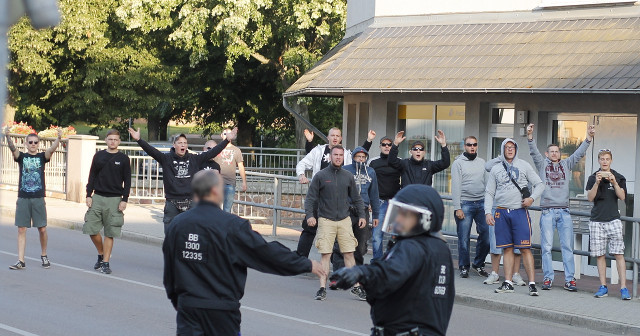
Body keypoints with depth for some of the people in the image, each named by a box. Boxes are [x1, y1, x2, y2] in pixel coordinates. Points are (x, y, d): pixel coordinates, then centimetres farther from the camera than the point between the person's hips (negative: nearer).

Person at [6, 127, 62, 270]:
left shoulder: (42, 157, 5)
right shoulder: (21, 156, 5)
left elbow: (52, 149, -14)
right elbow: (12, 148, -14)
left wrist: (58, 138, -35)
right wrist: (7, 137, -35)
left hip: (38, 199, 0)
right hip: (23, 199, 0)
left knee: (42, 229, 3)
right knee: (21, 229, 0)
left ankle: (44, 256, 24)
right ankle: (21, 261, 4)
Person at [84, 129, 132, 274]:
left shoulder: (123, 159, 3)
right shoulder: (99, 156, 8)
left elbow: (127, 181, 3)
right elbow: (92, 177, 10)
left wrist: (124, 200, -5)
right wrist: (88, 195, 2)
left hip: (114, 200, -2)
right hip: (97, 197, 2)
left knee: (109, 233, -1)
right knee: (91, 229, -1)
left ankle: (105, 262, 7)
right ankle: (101, 254, 21)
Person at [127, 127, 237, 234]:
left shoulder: (195, 159, 8)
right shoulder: (166, 159, 1)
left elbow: (213, 152, 7)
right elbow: (151, 151, -10)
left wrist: (227, 140, 3)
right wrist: (138, 140, -24)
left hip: (190, 202, 2)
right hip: (172, 203, -2)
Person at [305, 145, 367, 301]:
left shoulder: (348, 177, 9)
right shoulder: (320, 176, 0)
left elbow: (356, 198, 18)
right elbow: (311, 198, 1)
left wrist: (361, 215, 12)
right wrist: (310, 215, -11)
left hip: (344, 220, 3)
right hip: (326, 221, -2)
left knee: (349, 254, 2)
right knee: (325, 254, -5)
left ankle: (355, 286, 9)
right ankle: (322, 288, -1)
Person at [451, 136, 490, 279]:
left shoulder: (482, 162, 13)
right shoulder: (458, 163, 0)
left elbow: (487, 183, 14)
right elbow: (455, 187, -5)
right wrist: (457, 208, -11)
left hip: (481, 203, 4)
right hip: (465, 204, -4)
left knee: (486, 235, 0)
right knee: (464, 238, -1)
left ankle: (478, 264, 17)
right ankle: (464, 267, 12)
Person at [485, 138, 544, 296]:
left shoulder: (524, 166, 8)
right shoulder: (496, 169, 13)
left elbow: (539, 184, 8)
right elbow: (489, 193, 13)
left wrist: (532, 198, -10)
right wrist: (488, 212, 1)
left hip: (520, 212, -2)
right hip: (502, 212, 3)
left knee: (525, 248, -7)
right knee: (507, 249, 5)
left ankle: (532, 284, -7)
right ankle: (508, 283, 9)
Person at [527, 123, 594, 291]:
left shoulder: (566, 165, 15)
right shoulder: (542, 165, 10)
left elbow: (579, 153, 8)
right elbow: (534, 152, -3)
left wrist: (589, 137, -4)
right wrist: (530, 136, -19)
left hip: (564, 212, 2)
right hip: (547, 212, -2)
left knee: (567, 247, 0)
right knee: (547, 247, -2)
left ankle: (569, 279, 2)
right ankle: (548, 278, 3)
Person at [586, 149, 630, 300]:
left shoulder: (618, 177, 7)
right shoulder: (593, 178, 8)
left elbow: (622, 197, -4)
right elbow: (590, 197, -3)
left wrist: (614, 182, -17)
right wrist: (597, 182, -17)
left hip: (613, 219, -1)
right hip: (597, 220, 1)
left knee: (619, 254, -7)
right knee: (600, 254, 2)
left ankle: (623, 288, -9)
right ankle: (603, 287, 8)